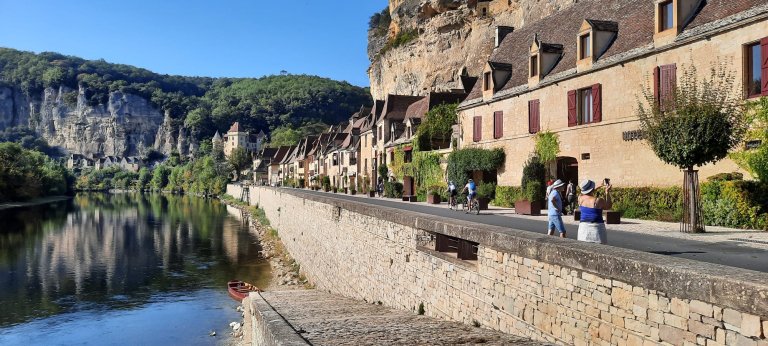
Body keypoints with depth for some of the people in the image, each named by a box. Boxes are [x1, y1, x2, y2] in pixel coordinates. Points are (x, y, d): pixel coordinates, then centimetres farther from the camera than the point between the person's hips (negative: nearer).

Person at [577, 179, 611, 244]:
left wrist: (600, 186, 30)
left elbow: (589, 194, 24)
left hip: (583, 227, 4)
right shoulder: (598, 201, -12)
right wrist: (607, 192, 8)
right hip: (597, 227, -4)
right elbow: (608, 206, 9)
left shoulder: (580, 198, 0)